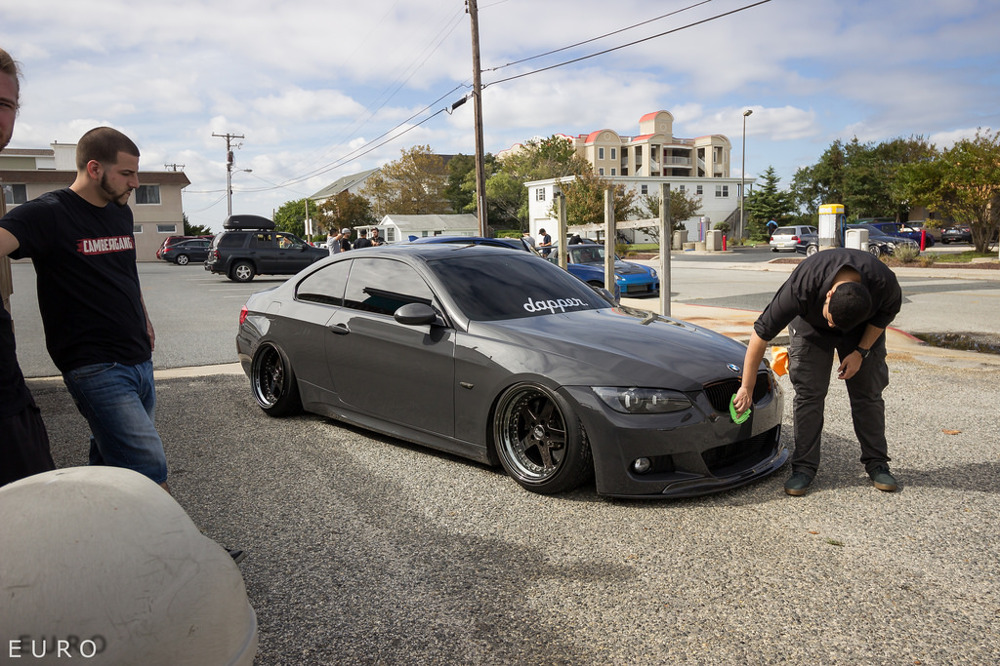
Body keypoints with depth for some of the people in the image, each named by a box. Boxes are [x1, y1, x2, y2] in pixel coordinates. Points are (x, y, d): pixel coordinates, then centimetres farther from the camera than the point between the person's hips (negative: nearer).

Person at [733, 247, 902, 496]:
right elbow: (761, 331, -34)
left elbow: (888, 311, -9)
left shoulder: (884, 282, -36)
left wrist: (861, 352, -17)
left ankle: (876, 462, 14)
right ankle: (804, 466, -1)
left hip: (863, 330, 2)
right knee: (808, 393, -10)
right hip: (810, 327, -1)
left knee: (868, 393, -1)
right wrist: (747, 387, -31)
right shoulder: (801, 286, -41)